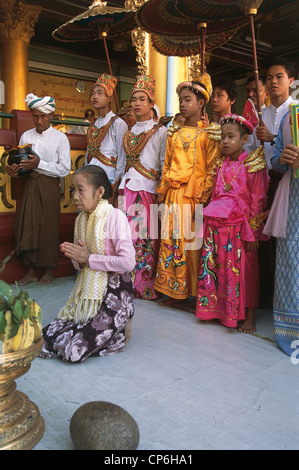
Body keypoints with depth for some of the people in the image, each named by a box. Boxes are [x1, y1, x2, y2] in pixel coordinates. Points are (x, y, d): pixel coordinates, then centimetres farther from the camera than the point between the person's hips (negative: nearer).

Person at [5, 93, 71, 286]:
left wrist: (40, 164, -18)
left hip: (49, 186, -4)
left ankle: (49, 271, 13)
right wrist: (15, 170, -6)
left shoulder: (60, 138, 0)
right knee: (26, 226, 1)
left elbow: (65, 169, -8)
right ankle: (31, 271, 13)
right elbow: (22, 162, 17)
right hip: (30, 185, 4)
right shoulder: (26, 136, 13)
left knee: (48, 227, -2)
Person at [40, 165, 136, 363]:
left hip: (114, 295, -8)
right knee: (47, 337, -3)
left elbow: (128, 262, -23)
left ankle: (115, 338, 10)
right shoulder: (81, 219, 9)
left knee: (74, 350, -17)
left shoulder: (115, 216, -14)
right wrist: (77, 258, -6)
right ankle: (104, 332, 15)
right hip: (86, 294, 8)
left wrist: (89, 258, -15)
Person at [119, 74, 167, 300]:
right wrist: (121, 186, 16)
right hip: (128, 188, 5)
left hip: (148, 190, -5)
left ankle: (146, 285, 2)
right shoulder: (129, 132, 20)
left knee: (146, 237, -8)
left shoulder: (160, 131, 4)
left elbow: (165, 165, -1)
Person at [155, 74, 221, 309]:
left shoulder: (209, 134, 0)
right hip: (173, 195, 6)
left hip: (194, 195, -5)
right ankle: (174, 291, 16)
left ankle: (192, 294, 9)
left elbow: (212, 168, -7)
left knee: (192, 243, -4)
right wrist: (162, 192, 12)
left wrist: (202, 198, -14)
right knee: (171, 242, 5)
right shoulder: (175, 134, 17)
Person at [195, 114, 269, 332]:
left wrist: (252, 231, -11)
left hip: (239, 226, -5)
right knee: (216, 266, 7)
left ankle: (249, 316, 11)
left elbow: (257, 201, -7)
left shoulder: (252, 165, -4)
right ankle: (219, 310, 21)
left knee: (244, 269, -1)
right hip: (217, 225, 5)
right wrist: (209, 220, 10)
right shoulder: (221, 165, 11)